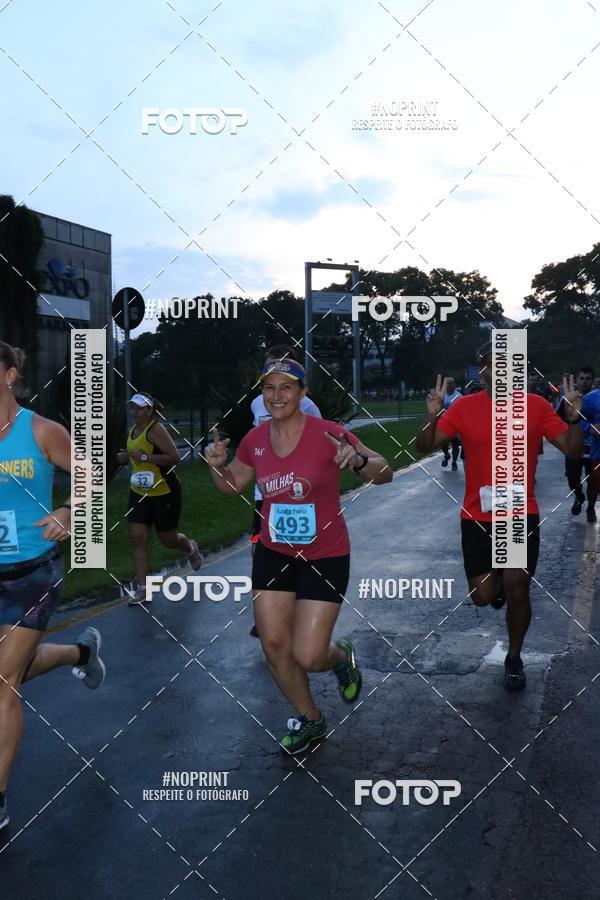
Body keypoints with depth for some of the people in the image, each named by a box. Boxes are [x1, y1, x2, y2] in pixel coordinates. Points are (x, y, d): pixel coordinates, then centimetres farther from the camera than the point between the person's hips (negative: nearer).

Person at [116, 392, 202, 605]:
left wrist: (145, 457, -28)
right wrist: (125, 458, 4)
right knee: (137, 538, -4)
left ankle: (190, 548, 44)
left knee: (167, 539, 9)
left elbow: (175, 457, -24)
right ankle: (142, 589, 2)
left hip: (165, 493, -7)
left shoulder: (156, 429, -17)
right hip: (139, 493, 7)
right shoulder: (133, 431, 8)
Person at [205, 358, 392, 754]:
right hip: (274, 554, 5)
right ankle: (310, 720, 31)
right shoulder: (255, 440, -3)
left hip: (325, 557, -4)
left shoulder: (327, 434, -17)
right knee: (274, 645, 5)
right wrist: (218, 466, -8)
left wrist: (359, 460, -34)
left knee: (307, 657, -7)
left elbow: (385, 474, -12)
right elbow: (232, 486, 14)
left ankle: (342, 656, 32)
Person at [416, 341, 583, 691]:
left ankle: (514, 658, 21)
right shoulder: (464, 407, -4)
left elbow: (574, 450, -3)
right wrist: (432, 415, -20)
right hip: (477, 516, 1)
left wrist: (575, 416, -19)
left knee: (517, 589, -4)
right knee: (482, 596, 3)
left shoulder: (537, 406, -4)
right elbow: (425, 447, -3)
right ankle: (497, 581, 42)